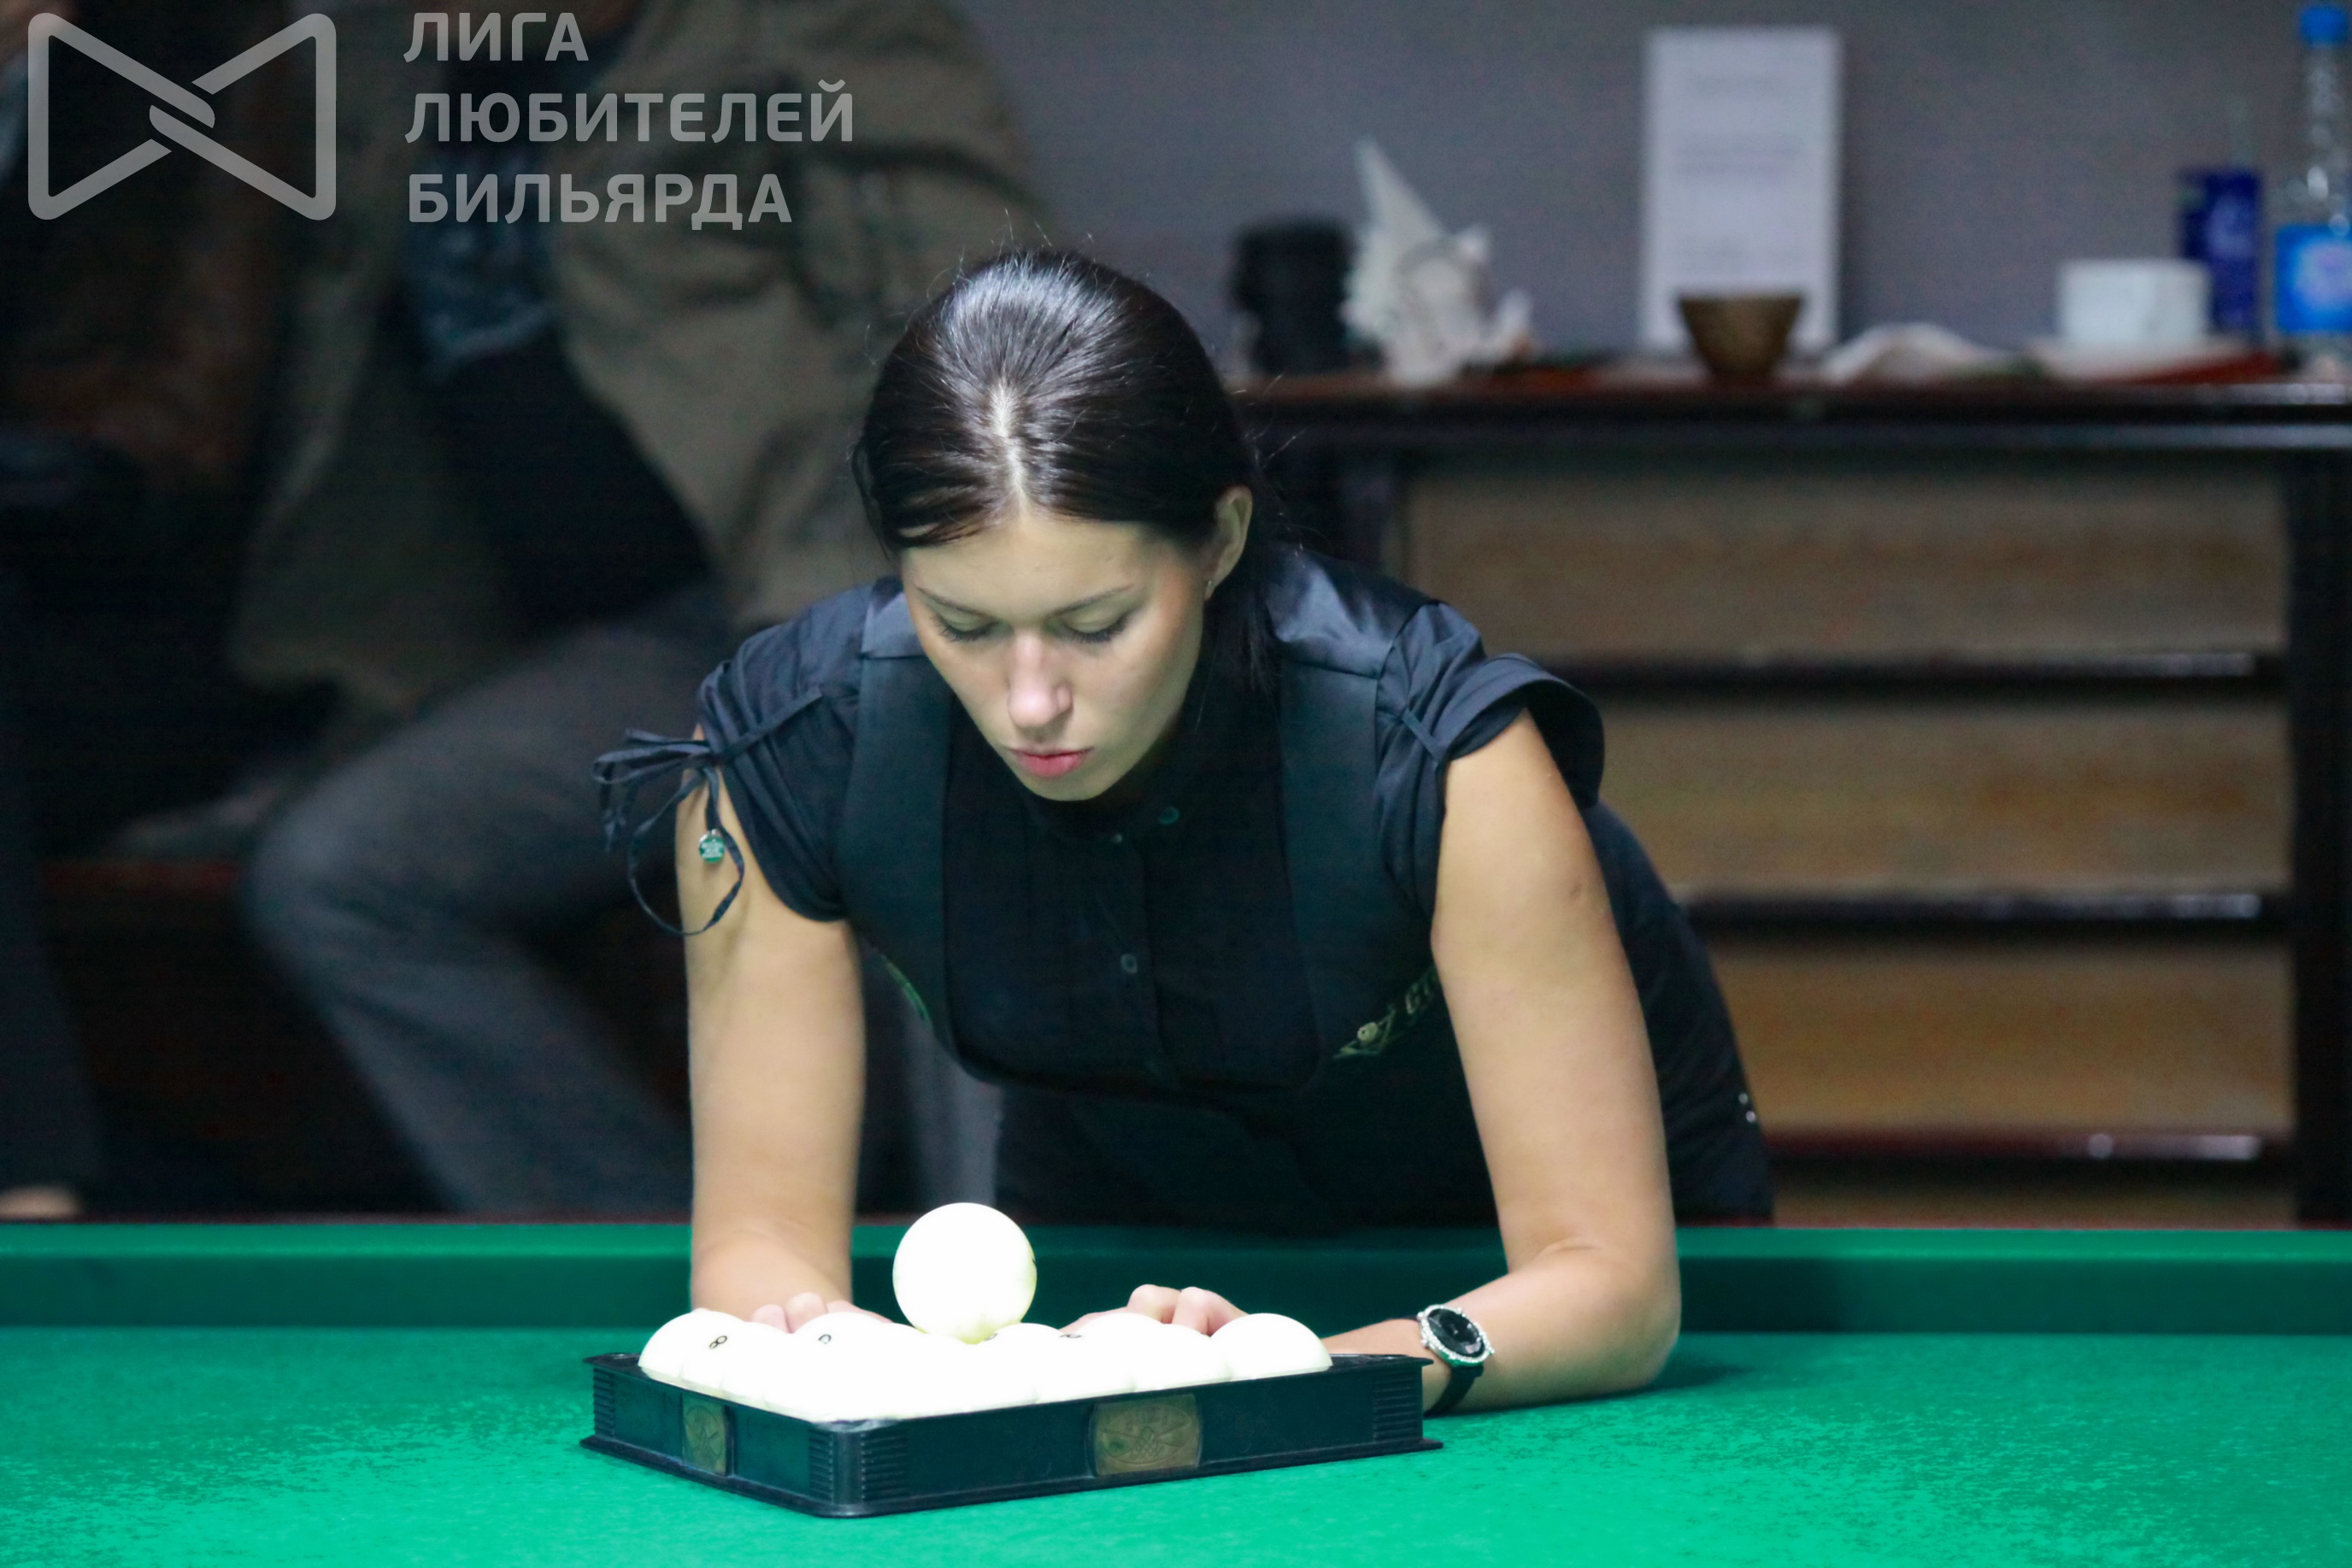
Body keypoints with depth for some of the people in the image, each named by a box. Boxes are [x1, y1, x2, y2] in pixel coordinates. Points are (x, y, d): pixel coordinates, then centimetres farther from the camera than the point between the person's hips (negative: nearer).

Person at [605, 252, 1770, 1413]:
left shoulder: (1442, 749, -36)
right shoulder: (782, 749, -28)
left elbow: (1606, 1275, -34)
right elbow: (763, 1224, -19)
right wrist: (802, 1340, -43)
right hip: (1122, 1213, 2)